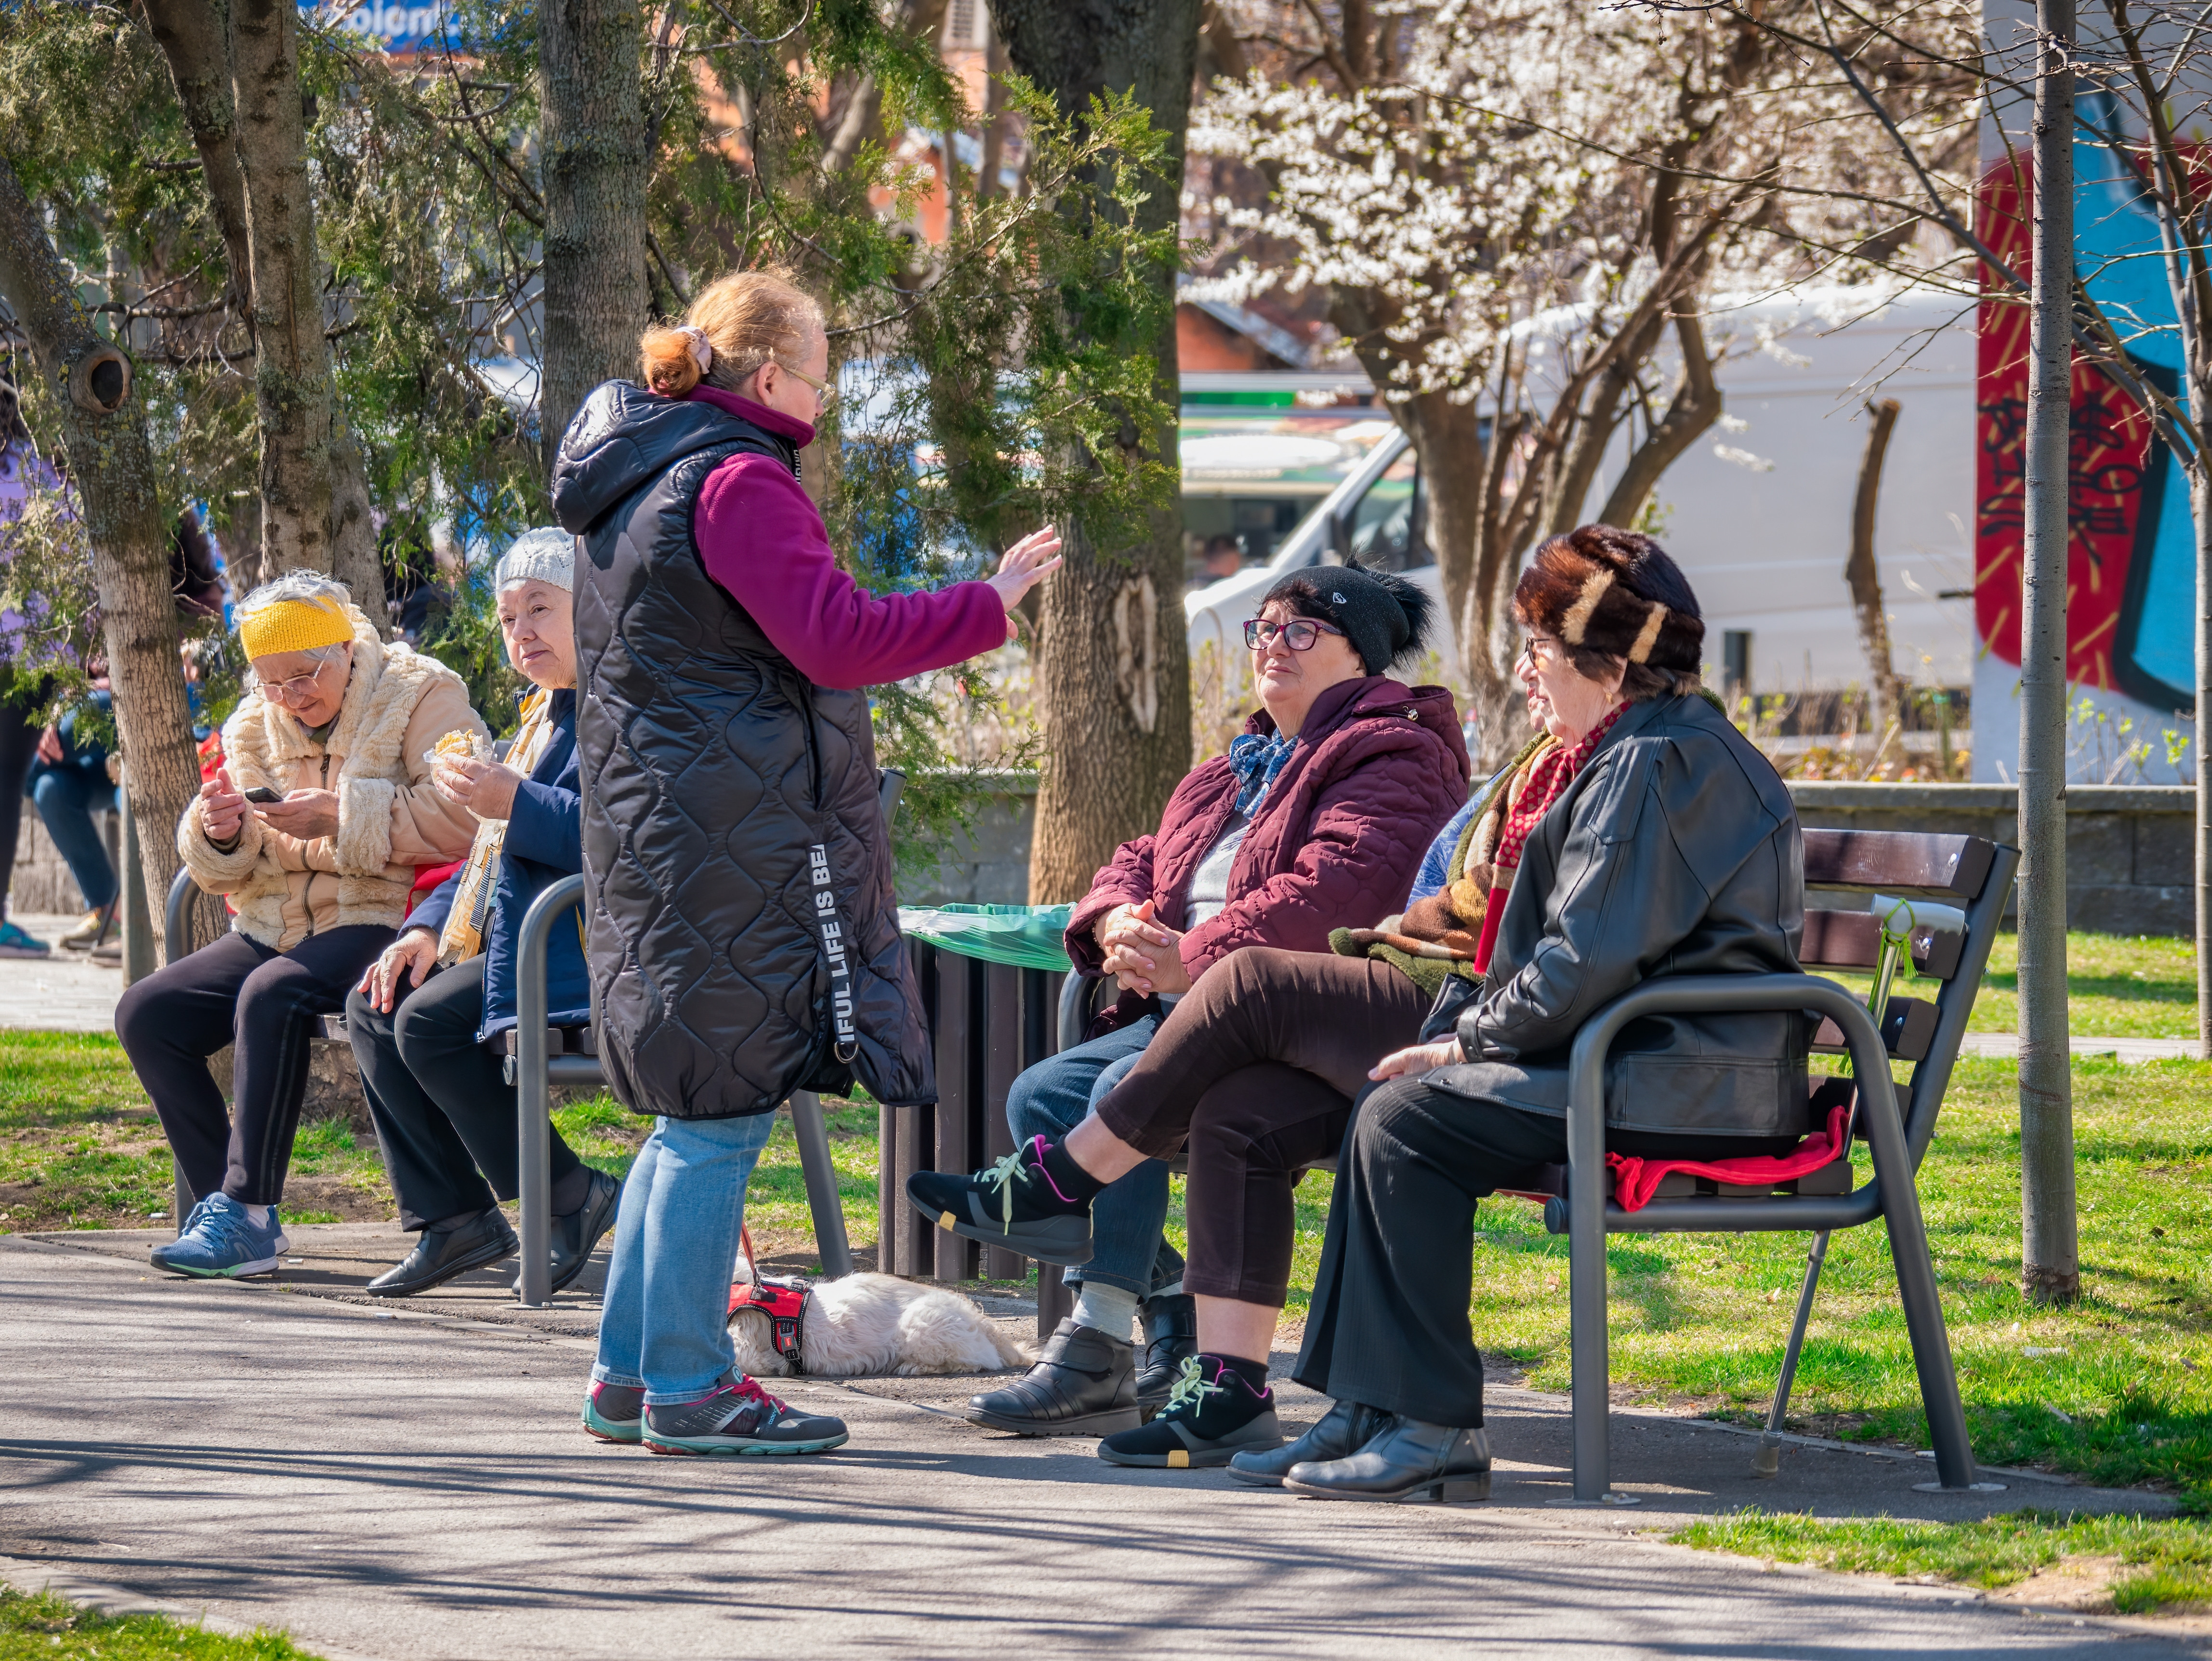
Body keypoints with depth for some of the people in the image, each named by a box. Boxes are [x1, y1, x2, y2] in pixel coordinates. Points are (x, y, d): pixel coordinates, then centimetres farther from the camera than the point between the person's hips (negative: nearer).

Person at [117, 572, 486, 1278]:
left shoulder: (421, 697, -2)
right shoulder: (255, 727, 15)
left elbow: (463, 820, -18)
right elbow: (225, 874, 17)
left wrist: (342, 816, -21)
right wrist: (219, 834, -7)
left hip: (379, 924, -7)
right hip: (279, 929, 7)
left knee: (271, 995, -34)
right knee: (146, 1014, -10)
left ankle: (249, 1214, -31)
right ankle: (223, 1199, -9)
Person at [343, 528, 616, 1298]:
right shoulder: (548, 713, 22)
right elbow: (499, 851, 27)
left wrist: (514, 803, -29)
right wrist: (428, 927, 11)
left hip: (594, 948, -10)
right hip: (524, 939, 10)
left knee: (429, 1023, -24)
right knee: (373, 1008, -1)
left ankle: (569, 1197, -10)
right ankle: (447, 1215, -1)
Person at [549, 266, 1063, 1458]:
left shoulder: (633, 485, 17)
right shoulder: (737, 482, -14)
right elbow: (838, 640, -20)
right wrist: (989, 605, -13)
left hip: (653, 825, 10)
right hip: (734, 840, -10)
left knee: (692, 1110, 16)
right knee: (722, 1113, -6)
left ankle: (630, 1372, 19)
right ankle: (687, 1391, -3)